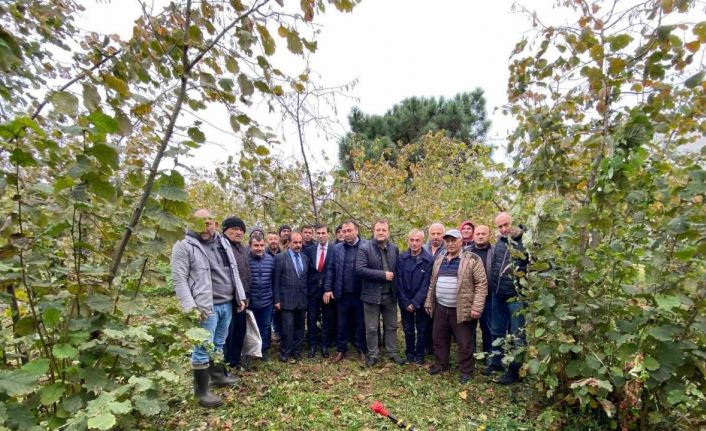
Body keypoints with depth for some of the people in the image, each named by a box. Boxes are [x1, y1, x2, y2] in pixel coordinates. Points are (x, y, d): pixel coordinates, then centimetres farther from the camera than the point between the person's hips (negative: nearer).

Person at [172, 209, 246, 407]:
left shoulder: (223, 243, 10)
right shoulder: (184, 246, -9)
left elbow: (234, 272, 15)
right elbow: (179, 279, -13)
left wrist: (240, 296, 12)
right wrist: (190, 307, -20)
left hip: (227, 304, 6)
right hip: (206, 307, -6)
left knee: (219, 344, 20)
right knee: (203, 348, 1)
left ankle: (218, 375, 37)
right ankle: (201, 390, 15)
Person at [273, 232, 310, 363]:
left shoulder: (305, 258, 9)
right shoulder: (280, 258, -4)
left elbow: (307, 278, 13)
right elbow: (276, 281, -4)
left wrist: (308, 296, 8)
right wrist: (277, 299, -6)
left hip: (302, 299, 4)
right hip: (287, 299, -4)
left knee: (299, 327, 12)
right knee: (288, 327, -1)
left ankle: (296, 351, 26)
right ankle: (285, 352, 16)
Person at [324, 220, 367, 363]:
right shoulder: (337, 248, 4)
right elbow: (330, 269, 7)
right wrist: (327, 289, 1)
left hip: (360, 293, -2)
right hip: (342, 293, 3)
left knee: (361, 323, 11)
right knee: (341, 324, 12)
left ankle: (362, 350, 28)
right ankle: (341, 350, 27)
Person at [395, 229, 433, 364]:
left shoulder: (429, 260, -11)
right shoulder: (401, 258, -5)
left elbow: (426, 284, -12)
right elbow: (399, 282, -5)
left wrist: (415, 303, -14)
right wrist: (405, 302, -10)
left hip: (421, 302, -1)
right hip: (405, 302, 2)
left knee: (422, 330, 11)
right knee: (408, 329, 12)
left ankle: (419, 354, 29)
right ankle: (409, 353, 30)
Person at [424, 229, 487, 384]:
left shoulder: (472, 260, -9)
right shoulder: (439, 260, 10)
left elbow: (481, 284, -11)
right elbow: (433, 283, 16)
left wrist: (477, 307, -17)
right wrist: (429, 302, 14)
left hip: (462, 309, -5)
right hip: (440, 308, 6)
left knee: (464, 342, 6)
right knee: (439, 338, 17)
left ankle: (466, 371, 24)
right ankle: (440, 364, 35)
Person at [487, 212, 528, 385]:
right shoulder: (499, 242, 8)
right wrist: (492, 286, 13)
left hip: (516, 295, -6)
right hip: (497, 294, 7)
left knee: (516, 335, 5)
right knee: (497, 331, 18)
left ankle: (514, 370, 19)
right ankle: (496, 362, 34)